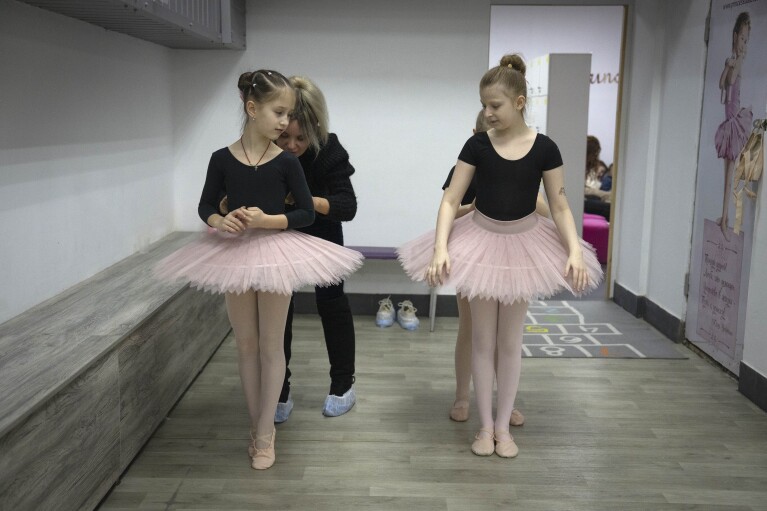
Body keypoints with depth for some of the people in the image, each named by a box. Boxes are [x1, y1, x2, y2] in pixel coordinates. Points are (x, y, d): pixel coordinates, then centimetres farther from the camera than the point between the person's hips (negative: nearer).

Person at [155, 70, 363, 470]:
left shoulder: (286, 162, -8)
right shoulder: (222, 159, -5)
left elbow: (307, 213, -6)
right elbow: (206, 206, 4)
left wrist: (267, 220, -21)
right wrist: (220, 222, -18)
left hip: (275, 254, -1)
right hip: (234, 253, 2)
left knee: (270, 345, 7)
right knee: (246, 344, 12)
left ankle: (264, 433, 19)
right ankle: (258, 425, 29)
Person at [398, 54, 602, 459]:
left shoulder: (544, 148, -9)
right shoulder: (477, 145, -8)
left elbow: (560, 207, -4)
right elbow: (450, 200, -9)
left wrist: (575, 251, -17)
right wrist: (441, 248, -22)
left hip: (524, 242, 0)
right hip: (481, 241, 0)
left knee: (510, 339, 10)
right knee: (482, 338, 7)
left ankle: (503, 425, 23)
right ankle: (485, 425, 20)